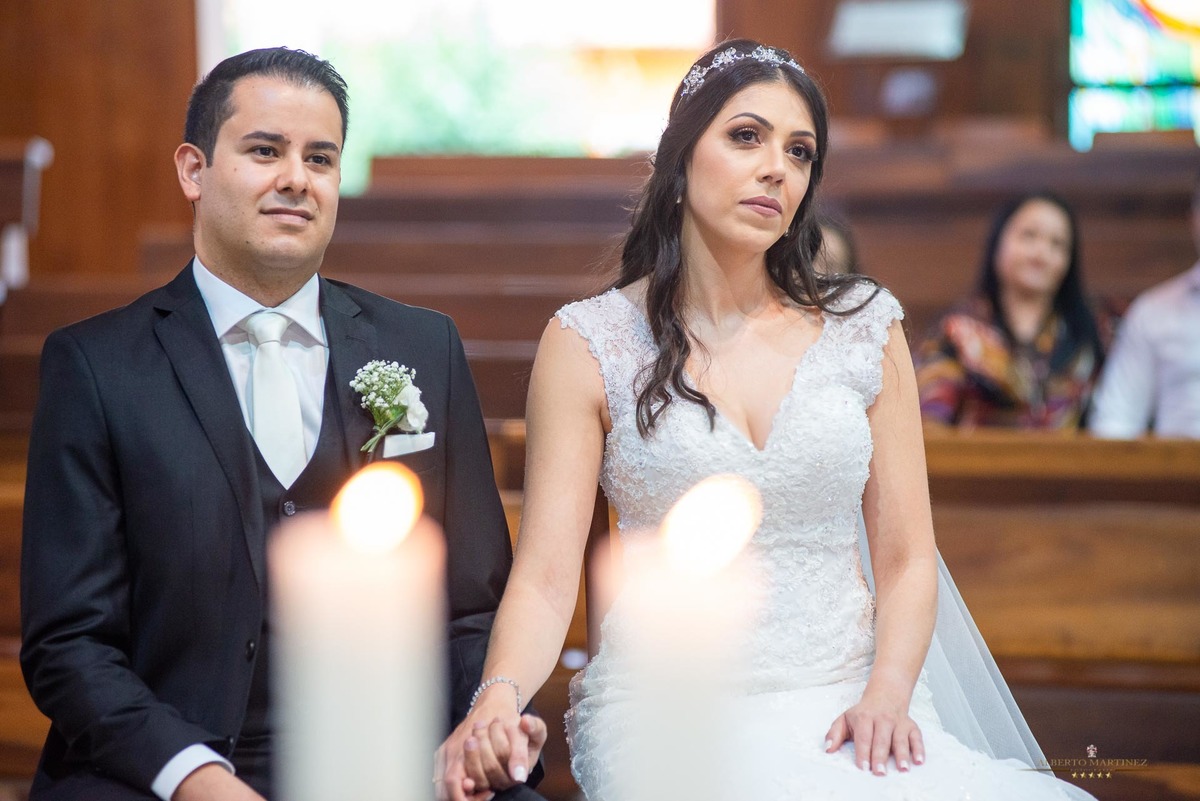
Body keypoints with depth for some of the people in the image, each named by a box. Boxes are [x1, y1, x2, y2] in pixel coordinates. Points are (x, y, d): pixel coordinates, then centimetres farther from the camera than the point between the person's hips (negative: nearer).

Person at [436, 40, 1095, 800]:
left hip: (848, 703, 3)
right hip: (669, 708, -3)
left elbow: (907, 557, 9)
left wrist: (888, 694, -10)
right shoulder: (589, 344, 3)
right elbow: (545, 576, -3)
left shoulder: (864, 326, 9)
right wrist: (500, 696, -23)